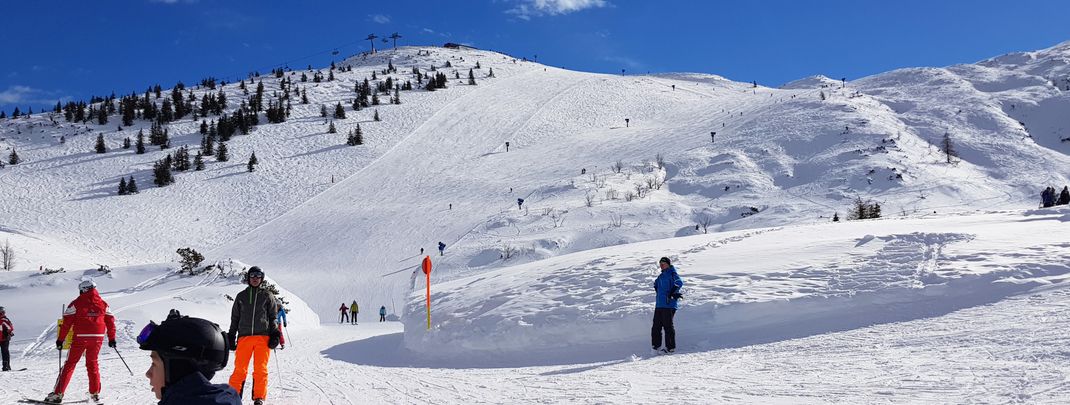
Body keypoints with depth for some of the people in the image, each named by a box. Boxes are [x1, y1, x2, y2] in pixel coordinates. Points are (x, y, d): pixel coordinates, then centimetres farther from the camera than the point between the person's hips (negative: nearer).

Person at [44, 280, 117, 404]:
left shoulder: (77, 303, -1)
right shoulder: (103, 304, 9)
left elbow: (66, 322, -5)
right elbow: (110, 321, 10)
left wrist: (60, 339, -1)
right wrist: (112, 338, 18)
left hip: (81, 337, -3)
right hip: (98, 337, 3)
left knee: (70, 364, 3)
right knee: (92, 364, 17)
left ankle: (58, 394, -1)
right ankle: (95, 393, 16)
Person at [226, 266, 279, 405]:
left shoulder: (268, 296, 11)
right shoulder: (241, 296, 15)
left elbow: (273, 317, 11)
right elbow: (235, 318, 18)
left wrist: (275, 335, 0)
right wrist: (231, 337, 12)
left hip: (263, 337, -1)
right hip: (244, 336, 1)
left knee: (261, 369, -5)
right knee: (239, 369, -5)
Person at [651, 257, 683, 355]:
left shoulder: (672, 273, -5)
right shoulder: (661, 276, 21)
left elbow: (679, 282, -22)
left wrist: (672, 293, -27)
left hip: (669, 304, -8)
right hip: (659, 304, 8)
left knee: (668, 326, -6)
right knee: (656, 326, 7)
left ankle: (670, 347, 0)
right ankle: (656, 346, 13)